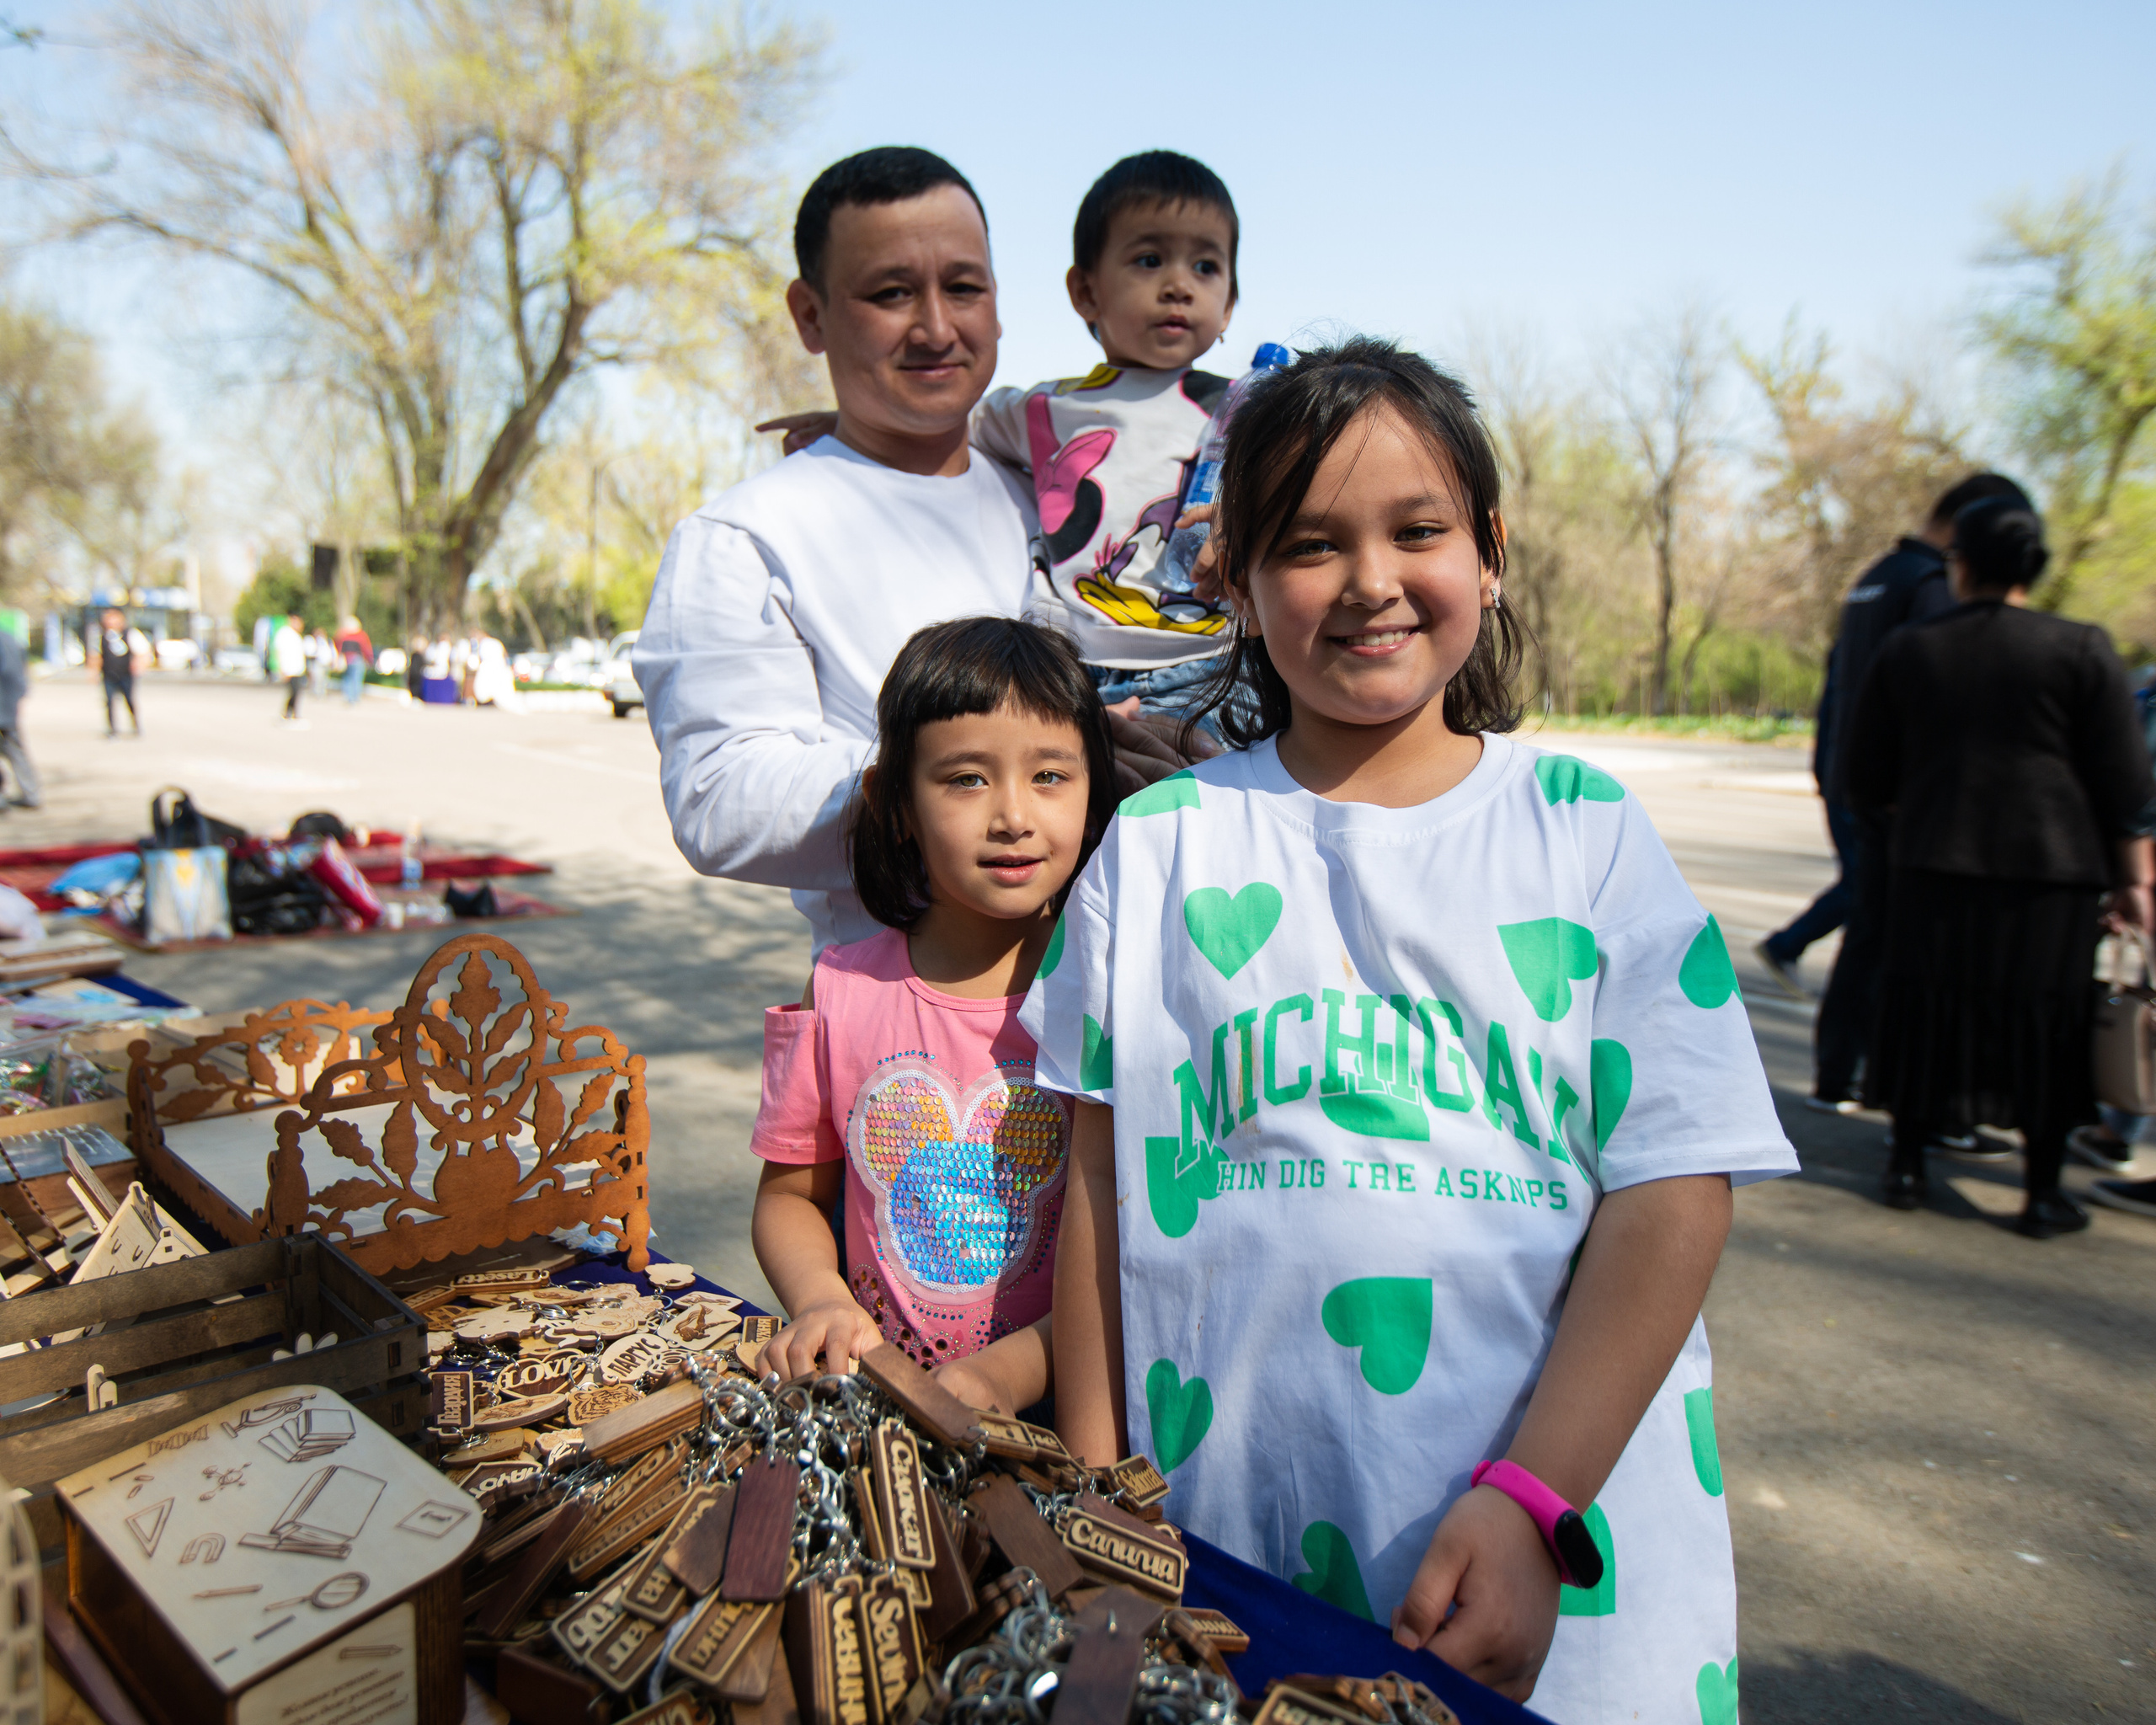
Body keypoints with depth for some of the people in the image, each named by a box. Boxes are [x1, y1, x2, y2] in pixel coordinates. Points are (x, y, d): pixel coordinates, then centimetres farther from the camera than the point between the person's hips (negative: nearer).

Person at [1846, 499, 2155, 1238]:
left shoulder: (1905, 652, 3)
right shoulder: (2082, 650, -2)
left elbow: (1867, 779, 9)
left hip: (1932, 867, 2)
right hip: (2050, 870, -1)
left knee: (1925, 1014, 10)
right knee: (2045, 1026, 7)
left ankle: (1907, 1167, 18)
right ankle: (2043, 1193, 13)